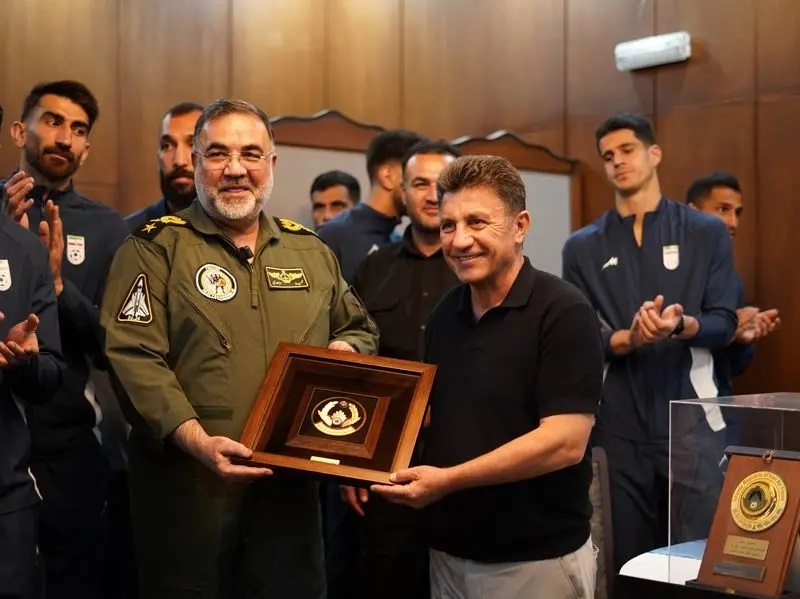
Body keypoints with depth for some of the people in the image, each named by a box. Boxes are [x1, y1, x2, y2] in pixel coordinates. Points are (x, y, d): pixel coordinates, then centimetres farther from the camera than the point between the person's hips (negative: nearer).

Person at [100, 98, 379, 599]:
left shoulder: (312, 252, 13)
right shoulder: (154, 250, -2)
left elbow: (361, 328, 25)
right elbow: (134, 358, -12)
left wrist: (347, 348, 1)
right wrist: (196, 439, -24)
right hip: (188, 484, -4)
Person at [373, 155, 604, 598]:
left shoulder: (562, 313, -15)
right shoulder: (444, 315, 6)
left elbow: (565, 442, -22)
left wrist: (447, 480, -23)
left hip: (537, 562, -6)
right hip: (447, 554, 6)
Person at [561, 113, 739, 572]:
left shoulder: (707, 233, 5)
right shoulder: (582, 248, 8)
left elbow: (724, 324, -1)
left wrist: (682, 325, -22)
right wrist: (630, 338, -18)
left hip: (690, 421, -1)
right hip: (617, 425, 2)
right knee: (627, 558, 10)